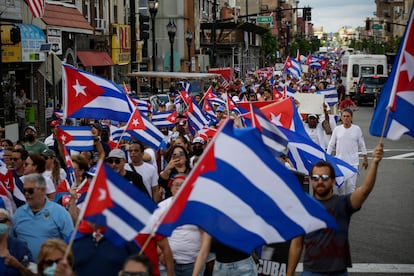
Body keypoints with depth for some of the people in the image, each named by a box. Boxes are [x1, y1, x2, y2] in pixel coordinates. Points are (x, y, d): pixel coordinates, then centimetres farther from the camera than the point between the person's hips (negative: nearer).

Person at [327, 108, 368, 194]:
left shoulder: (357, 129, -1)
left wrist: (365, 158, 7)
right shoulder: (337, 129, 1)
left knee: (351, 185, -5)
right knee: (340, 184, 7)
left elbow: (362, 145, 6)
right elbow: (331, 144, 7)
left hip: (353, 162, -1)